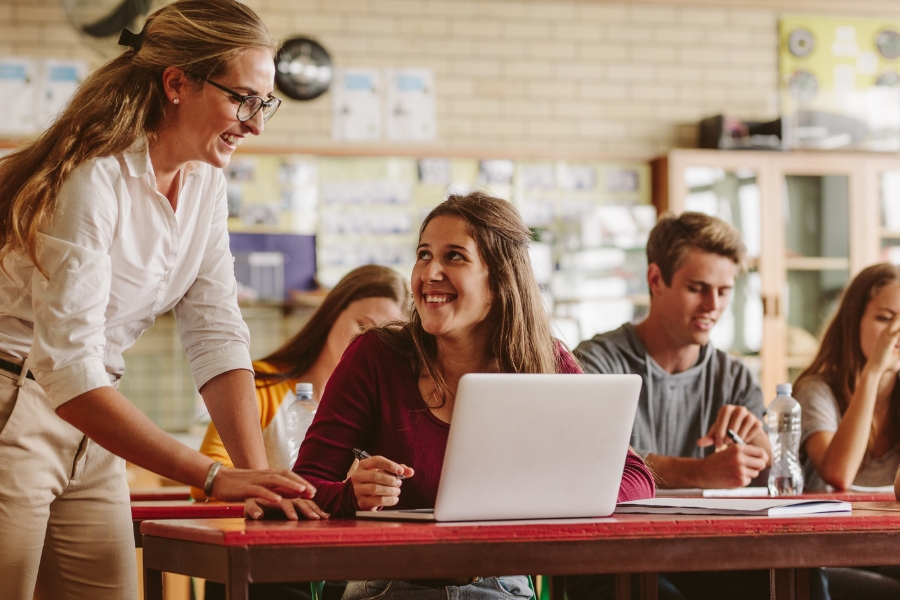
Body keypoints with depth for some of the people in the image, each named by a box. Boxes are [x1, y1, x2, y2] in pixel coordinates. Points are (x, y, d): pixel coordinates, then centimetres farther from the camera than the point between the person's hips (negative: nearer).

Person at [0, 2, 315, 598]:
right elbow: (68, 371, -28)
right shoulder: (92, 179, -22)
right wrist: (215, 477, -33)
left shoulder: (205, 182, 4)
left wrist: (257, 472, -15)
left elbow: (217, 335, -1)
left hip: (89, 434, 8)